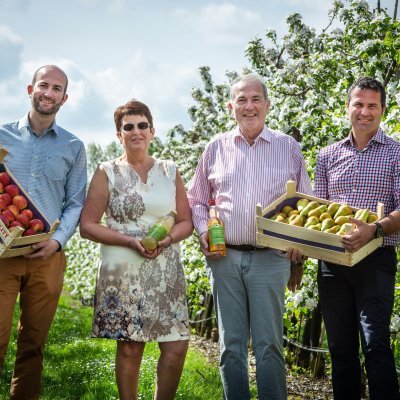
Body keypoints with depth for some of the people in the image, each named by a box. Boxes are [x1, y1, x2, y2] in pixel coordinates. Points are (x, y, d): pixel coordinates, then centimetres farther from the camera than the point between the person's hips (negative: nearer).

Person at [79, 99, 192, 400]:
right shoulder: (107, 173, 3)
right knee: (129, 347, 1)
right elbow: (87, 225, -1)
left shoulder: (170, 171, 11)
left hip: (166, 271, 2)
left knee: (177, 346, -5)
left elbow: (186, 222, 12)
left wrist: (168, 238, -10)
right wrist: (130, 241, -14)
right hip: (123, 272, -2)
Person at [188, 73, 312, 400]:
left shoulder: (289, 148, 6)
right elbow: (197, 200, 18)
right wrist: (204, 232, 0)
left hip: (270, 259, -2)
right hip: (225, 258, 2)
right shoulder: (216, 149, 10)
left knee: (269, 344, -1)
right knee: (231, 344, 8)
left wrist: (298, 255, 1)